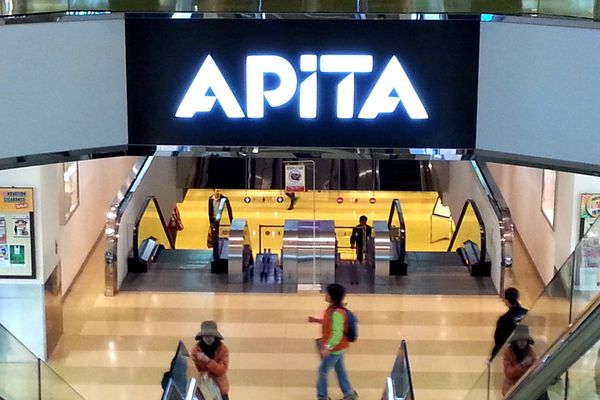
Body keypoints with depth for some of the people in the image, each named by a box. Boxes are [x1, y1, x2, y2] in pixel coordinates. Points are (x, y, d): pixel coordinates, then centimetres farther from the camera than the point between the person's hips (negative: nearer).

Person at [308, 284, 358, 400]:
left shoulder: (337, 313, -30)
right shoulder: (333, 308, 0)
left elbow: (337, 334, -33)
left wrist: (328, 348, -36)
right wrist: (317, 320, 12)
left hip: (335, 348, -9)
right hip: (338, 347, 9)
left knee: (323, 370, 6)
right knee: (340, 369, 21)